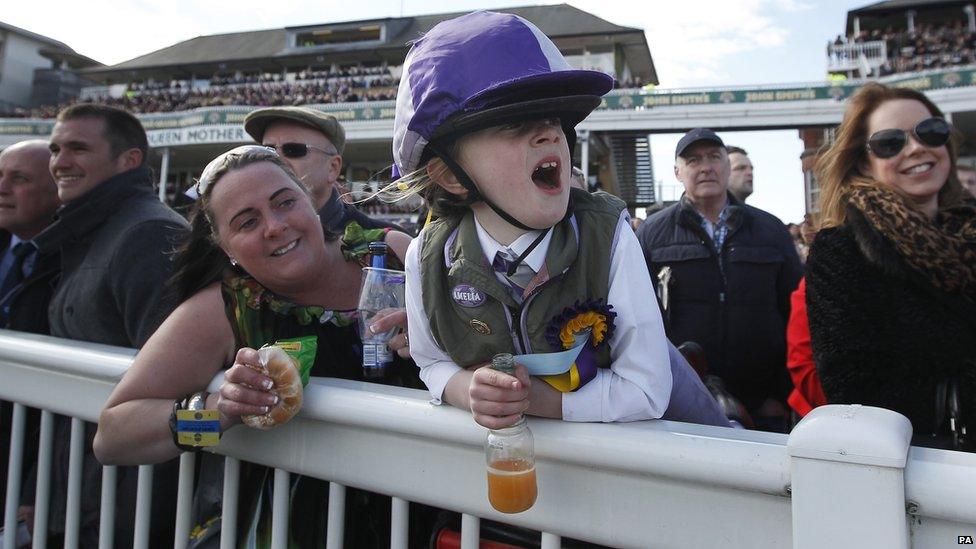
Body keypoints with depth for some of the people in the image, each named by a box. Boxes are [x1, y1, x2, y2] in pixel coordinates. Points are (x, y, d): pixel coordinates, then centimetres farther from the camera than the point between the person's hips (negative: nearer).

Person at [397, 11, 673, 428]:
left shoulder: (608, 234, -20)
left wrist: (529, 397, -22)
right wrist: (467, 390, -19)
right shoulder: (428, 258, -15)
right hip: (499, 450, 0)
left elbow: (646, 392, -16)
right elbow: (433, 362, 2)